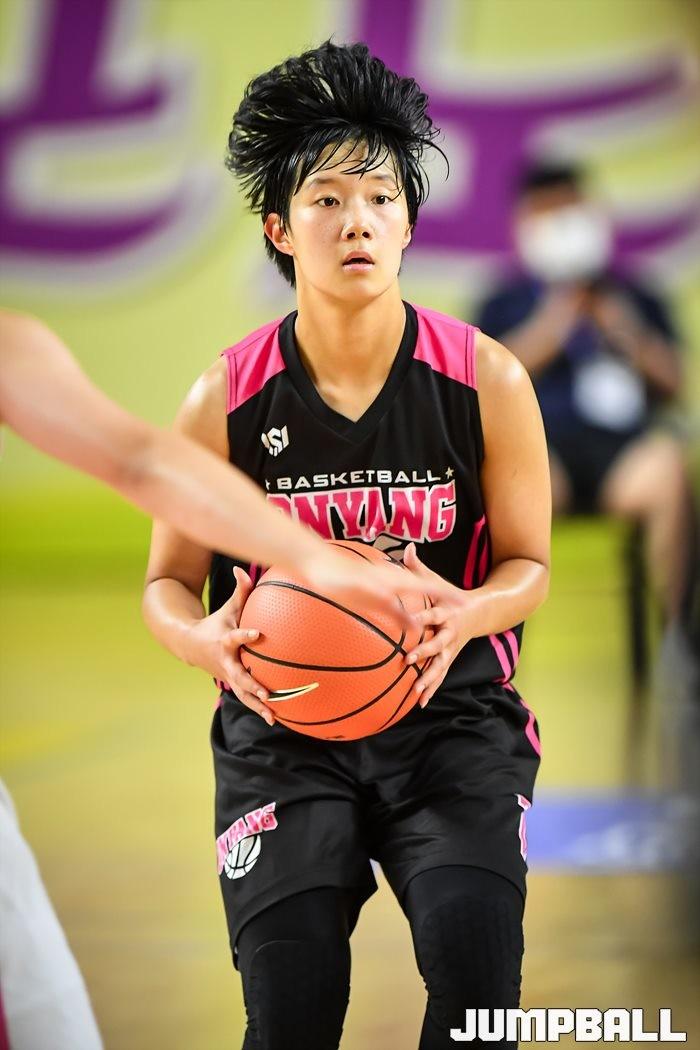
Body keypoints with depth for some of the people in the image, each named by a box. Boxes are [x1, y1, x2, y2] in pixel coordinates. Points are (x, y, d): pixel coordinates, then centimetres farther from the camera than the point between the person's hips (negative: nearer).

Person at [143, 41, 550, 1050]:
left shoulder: (487, 381, -5)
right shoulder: (226, 400, -4)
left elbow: (528, 564, 4)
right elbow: (170, 580, 6)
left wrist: (466, 614, -19)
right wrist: (207, 640, -18)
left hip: (450, 710, 0)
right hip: (284, 721, 0)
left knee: (473, 949, -25)